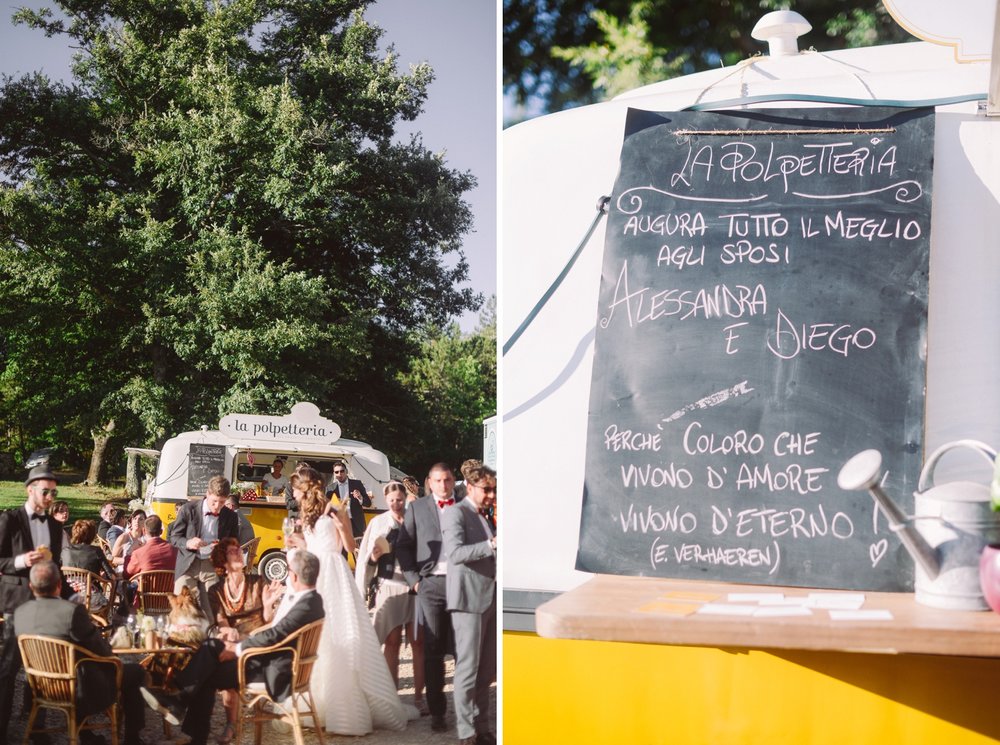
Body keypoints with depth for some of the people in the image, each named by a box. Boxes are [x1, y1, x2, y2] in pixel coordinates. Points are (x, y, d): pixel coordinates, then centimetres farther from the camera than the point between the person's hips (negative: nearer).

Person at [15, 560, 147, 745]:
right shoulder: (73, 611, -27)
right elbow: (104, 652, -16)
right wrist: (110, 652, 8)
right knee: (135, 672, 14)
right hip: (80, 692, -6)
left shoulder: (19, 613, -8)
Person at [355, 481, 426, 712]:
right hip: (389, 587, 0)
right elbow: (365, 558, 4)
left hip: (416, 588, 0)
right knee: (391, 642, 4)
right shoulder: (378, 523, 4)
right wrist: (373, 558, -15)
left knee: (418, 642, 0)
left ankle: (418, 696, 7)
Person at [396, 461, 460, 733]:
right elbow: (403, 545, 8)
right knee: (434, 650, 1)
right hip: (431, 585, 0)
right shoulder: (417, 508, 9)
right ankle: (437, 712, 6)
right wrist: (413, 579, -1)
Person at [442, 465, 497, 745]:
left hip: (491, 598, 8)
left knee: (486, 670, 11)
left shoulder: (487, 516, 19)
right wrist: (492, 545, -32)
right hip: (469, 599, -8)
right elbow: (455, 553, -21)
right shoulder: (455, 513, -7)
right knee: (468, 669, -5)